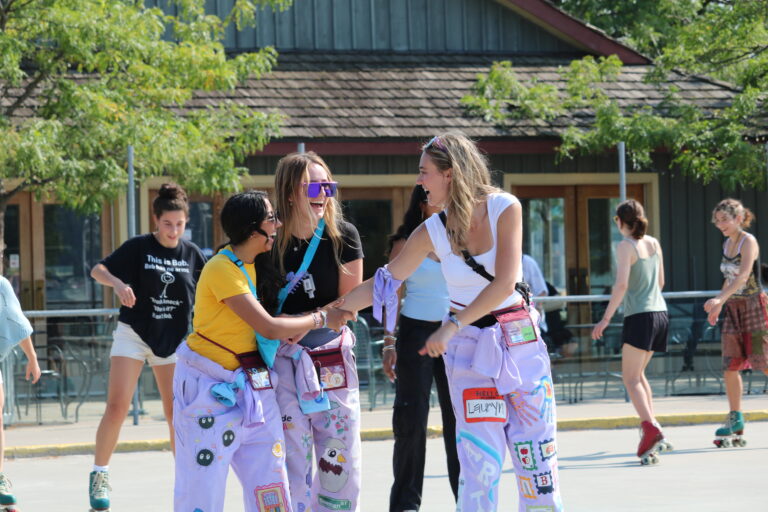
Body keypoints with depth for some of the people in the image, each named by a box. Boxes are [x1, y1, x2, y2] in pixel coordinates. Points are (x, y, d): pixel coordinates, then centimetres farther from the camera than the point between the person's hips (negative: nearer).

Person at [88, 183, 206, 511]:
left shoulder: (192, 253, 2)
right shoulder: (139, 247, -7)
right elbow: (98, 270, -10)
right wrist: (118, 284, -28)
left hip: (173, 339, 3)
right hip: (134, 334, -2)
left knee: (177, 413, 3)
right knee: (117, 407, -11)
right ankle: (99, 475, 4)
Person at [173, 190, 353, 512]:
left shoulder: (255, 266, 10)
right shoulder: (223, 270, -17)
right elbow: (268, 327, -19)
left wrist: (292, 328, -5)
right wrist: (321, 319, -8)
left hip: (251, 386, 8)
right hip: (210, 388, -8)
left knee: (270, 482, 4)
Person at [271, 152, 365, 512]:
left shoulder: (343, 236, -3)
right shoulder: (272, 242, -5)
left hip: (334, 357, 1)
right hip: (284, 359, -1)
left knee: (340, 461, 2)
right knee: (292, 457, -3)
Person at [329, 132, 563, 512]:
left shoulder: (505, 209, -11)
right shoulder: (432, 232, -4)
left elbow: (505, 284, -19)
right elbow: (382, 285, 3)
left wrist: (452, 326, -27)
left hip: (520, 340, -1)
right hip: (469, 348, 1)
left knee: (537, 454, 2)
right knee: (479, 459, -5)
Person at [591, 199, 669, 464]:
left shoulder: (626, 246, -9)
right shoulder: (654, 243, 11)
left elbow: (621, 285, -17)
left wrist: (606, 318, -16)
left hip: (639, 316, -7)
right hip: (660, 312, 8)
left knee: (631, 378, -8)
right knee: (638, 373, 19)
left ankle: (650, 426, -26)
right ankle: (649, 423, 12)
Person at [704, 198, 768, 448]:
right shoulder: (727, 244, 11)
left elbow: (743, 275, -26)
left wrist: (720, 298, -36)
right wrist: (718, 305, 18)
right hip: (734, 308, 8)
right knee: (730, 366, 3)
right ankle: (735, 422, 10)